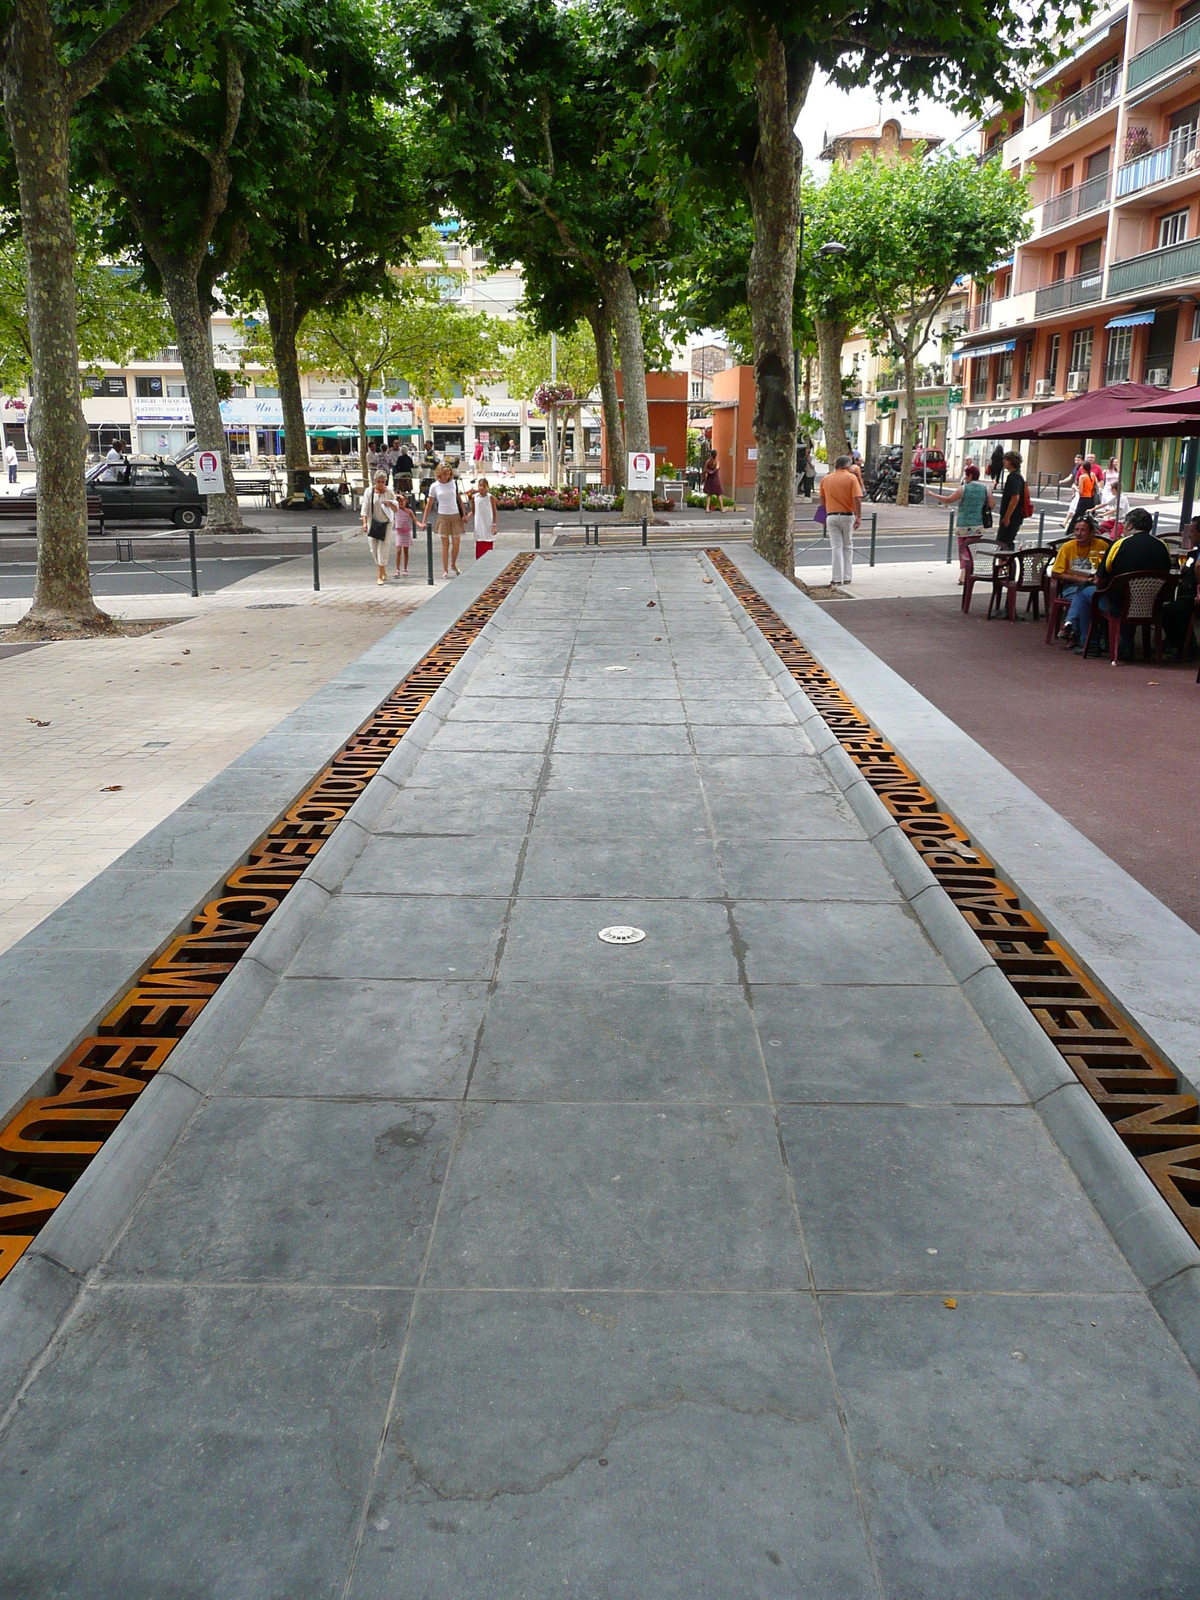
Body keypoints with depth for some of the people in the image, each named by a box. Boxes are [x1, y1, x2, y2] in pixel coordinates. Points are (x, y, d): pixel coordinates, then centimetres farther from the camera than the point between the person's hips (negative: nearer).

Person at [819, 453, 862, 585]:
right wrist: (859, 517, -11)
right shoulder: (851, 478, -5)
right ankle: (847, 577, 12)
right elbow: (857, 499, -13)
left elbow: (822, 499, 11)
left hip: (831, 516, 1)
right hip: (848, 516, -1)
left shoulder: (826, 479, 4)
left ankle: (837, 578, -2)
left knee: (836, 547, 3)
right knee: (848, 547, 12)